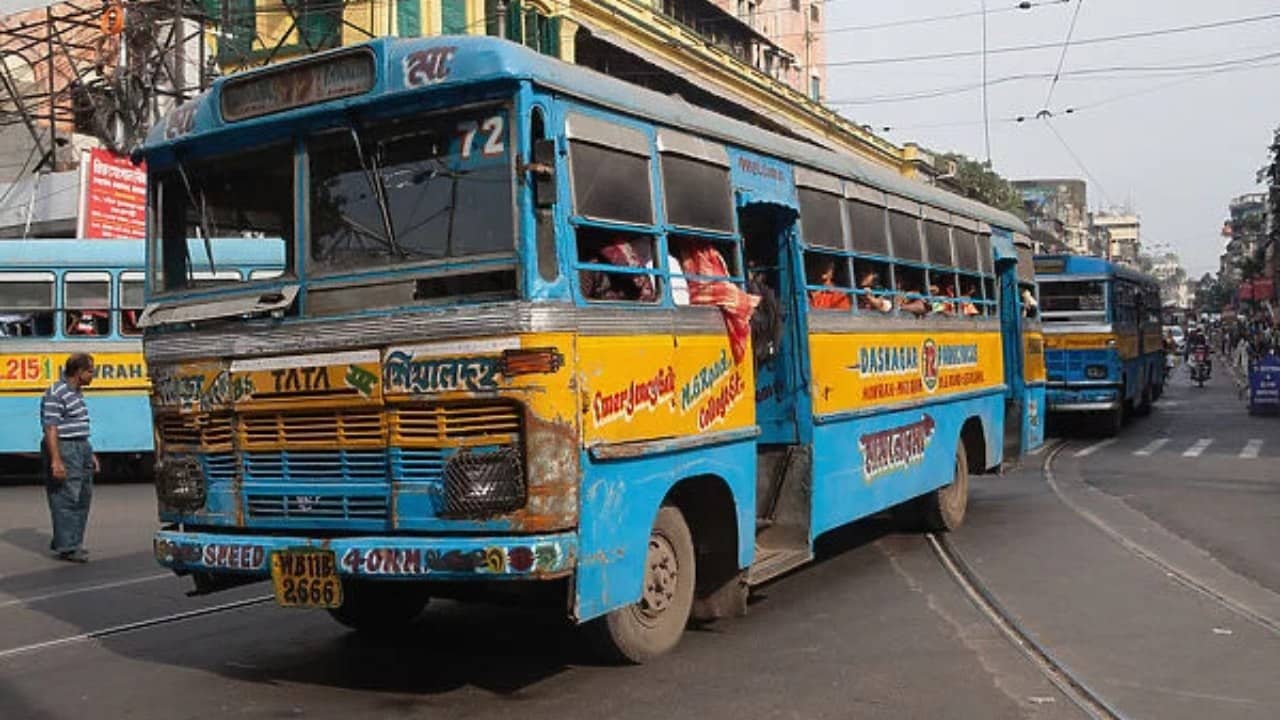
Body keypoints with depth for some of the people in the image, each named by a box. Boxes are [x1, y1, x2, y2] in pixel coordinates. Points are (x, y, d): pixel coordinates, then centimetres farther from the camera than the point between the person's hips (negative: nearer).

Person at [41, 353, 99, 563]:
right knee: (67, 499, -6)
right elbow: (50, 429, -20)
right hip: (64, 450, -10)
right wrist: (55, 460, -25)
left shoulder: (77, 392, 15)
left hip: (81, 448, 10)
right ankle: (67, 548, -1)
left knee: (83, 496, 14)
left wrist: (90, 454, 23)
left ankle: (73, 542, 24)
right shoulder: (56, 394, -15)